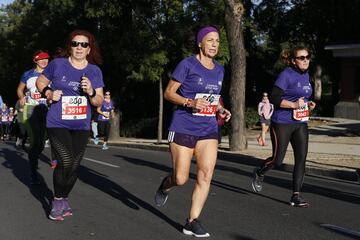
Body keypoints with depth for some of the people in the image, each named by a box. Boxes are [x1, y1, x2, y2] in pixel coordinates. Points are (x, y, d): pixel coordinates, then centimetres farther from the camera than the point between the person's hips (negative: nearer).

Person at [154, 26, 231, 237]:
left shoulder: (219, 70, 10)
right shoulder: (187, 65, -8)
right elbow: (168, 93, -6)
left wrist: (222, 110, 3)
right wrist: (190, 103, -22)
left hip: (208, 130, 5)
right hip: (184, 128, -5)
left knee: (206, 174, -9)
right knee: (181, 179, -3)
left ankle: (192, 221, 1)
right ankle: (165, 186, 34)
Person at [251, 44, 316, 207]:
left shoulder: (306, 75, 12)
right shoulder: (286, 75, -13)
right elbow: (274, 98, -18)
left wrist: (308, 104, 7)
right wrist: (294, 105, -25)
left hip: (300, 123, 7)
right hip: (282, 123, -7)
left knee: (301, 158, -2)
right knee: (277, 159, 2)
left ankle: (296, 196, 5)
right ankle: (259, 173, 34)